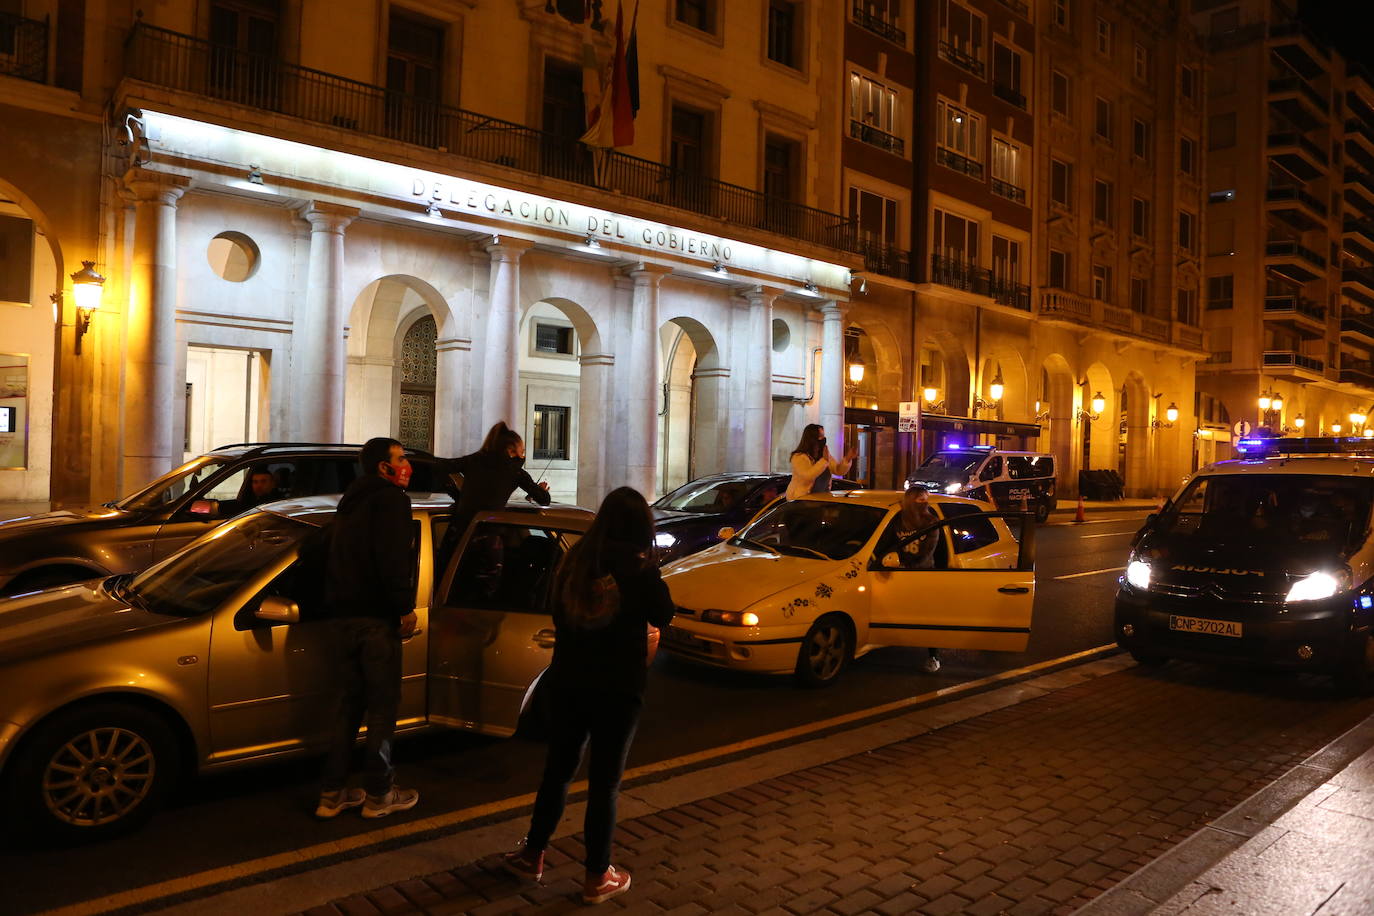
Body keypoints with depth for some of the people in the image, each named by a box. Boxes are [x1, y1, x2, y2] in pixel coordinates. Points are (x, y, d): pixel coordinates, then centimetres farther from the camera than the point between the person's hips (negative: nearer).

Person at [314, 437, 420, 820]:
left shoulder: (351, 501, 20)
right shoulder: (390, 499, -8)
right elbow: (392, 559, -20)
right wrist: (406, 606, -15)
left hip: (343, 615, 8)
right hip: (376, 616, -8)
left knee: (347, 702, 14)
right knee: (382, 705, 1)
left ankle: (333, 793, 18)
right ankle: (378, 794, 8)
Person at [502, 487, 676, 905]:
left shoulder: (574, 560, -3)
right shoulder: (638, 570, -18)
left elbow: (559, 614, 9)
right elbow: (663, 617, -3)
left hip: (569, 682, 4)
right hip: (618, 689, -4)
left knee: (558, 769, 20)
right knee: (604, 782, 8)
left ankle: (532, 854, 34)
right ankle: (598, 878, 20)